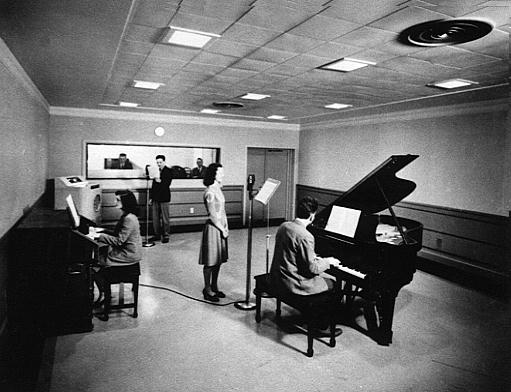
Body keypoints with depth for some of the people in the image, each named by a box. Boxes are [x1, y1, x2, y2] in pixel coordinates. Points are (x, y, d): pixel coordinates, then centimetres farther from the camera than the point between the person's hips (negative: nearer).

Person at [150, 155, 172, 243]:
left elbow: (167, 183, -11)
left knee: (165, 218, -3)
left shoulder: (168, 171, -2)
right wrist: (151, 197, 15)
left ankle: (166, 235, 6)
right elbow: (153, 185, 17)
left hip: (164, 198, -6)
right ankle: (157, 235, 19)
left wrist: (160, 181, -28)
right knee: (155, 218, 8)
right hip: (155, 198, 6)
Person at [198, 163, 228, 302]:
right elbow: (212, 215, -17)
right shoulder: (210, 192, -16)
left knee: (218, 260, 15)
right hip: (213, 228, -9)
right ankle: (207, 289, 14)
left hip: (221, 227, 9)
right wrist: (223, 229, -12)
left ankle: (214, 286, 27)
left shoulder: (218, 189, 12)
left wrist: (225, 227, 6)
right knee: (210, 261, 2)